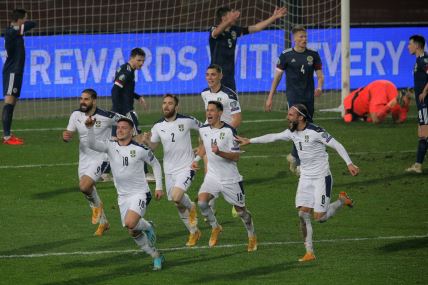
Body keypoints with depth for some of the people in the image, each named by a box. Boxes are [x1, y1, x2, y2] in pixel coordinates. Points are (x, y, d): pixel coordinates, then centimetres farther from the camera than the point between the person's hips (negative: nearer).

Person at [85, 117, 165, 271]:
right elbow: (92, 144, -19)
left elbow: (155, 164, 5)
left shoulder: (140, 149, -8)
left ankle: (147, 227, 7)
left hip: (139, 194, -5)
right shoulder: (110, 146, -2)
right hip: (123, 196, 5)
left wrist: (159, 187, 1)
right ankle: (156, 257, 26)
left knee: (130, 223, -27)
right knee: (134, 233, 8)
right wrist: (90, 128, -36)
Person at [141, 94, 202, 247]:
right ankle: (193, 232, 31)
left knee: (176, 197, -25)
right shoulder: (158, 126, -2)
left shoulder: (187, 121, -12)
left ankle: (191, 207, 9)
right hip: (169, 170, 4)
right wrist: (146, 141, -18)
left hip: (186, 167, -4)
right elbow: (153, 147, 3)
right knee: (178, 205, 11)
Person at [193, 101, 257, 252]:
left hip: (230, 178, -4)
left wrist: (219, 153, -32)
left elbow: (236, 156, -17)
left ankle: (252, 236, 32)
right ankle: (215, 228, 3)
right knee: (201, 201, -21)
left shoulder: (229, 131, -16)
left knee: (240, 209, 8)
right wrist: (197, 158, 12)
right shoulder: (203, 130, 1)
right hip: (212, 176, 4)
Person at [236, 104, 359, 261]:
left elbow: (336, 145, -18)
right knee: (303, 214, -4)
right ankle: (309, 252, 0)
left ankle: (342, 200, 21)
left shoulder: (316, 131, -19)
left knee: (319, 217, -7)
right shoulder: (292, 132, 3)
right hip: (305, 177, 6)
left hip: (321, 177, -6)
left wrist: (349, 163, -26)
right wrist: (250, 141, 19)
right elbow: (273, 137, 15)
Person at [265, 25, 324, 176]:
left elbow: (320, 74, 9)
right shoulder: (286, 55, -2)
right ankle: (300, 163, -13)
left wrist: (319, 87, -13)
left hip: (309, 96, 4)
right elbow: (277, 76, 5)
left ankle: (294, 156, 28)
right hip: (293, 95, -4)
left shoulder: (313, 55, 6)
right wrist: (270, 97, 5)